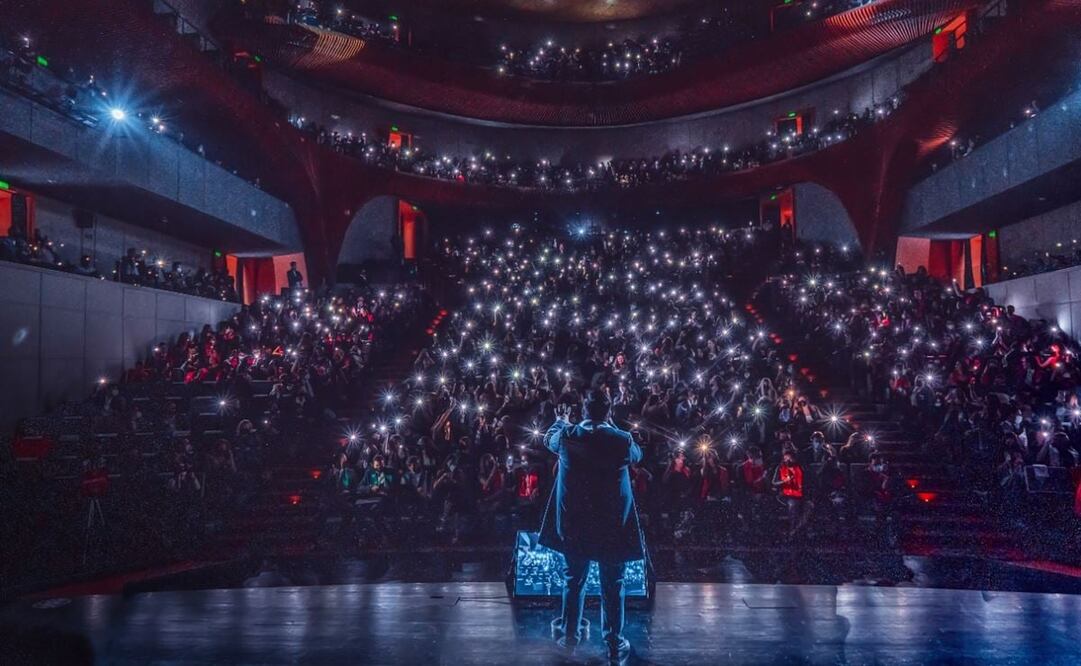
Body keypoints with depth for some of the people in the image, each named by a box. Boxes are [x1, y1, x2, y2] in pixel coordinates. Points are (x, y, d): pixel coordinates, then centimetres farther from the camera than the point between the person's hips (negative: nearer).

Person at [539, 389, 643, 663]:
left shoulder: (567, 436, -11)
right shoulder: (622, 440, -17)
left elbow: (549, 439, 13)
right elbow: (637, 454, 7)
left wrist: (560, 421, 34)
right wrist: (612, 427, 16)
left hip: (575, 522, 2)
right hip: (612, 524, -2)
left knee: (574, 580, 19)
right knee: (612, 587, 10)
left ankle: (570, 635, 32)